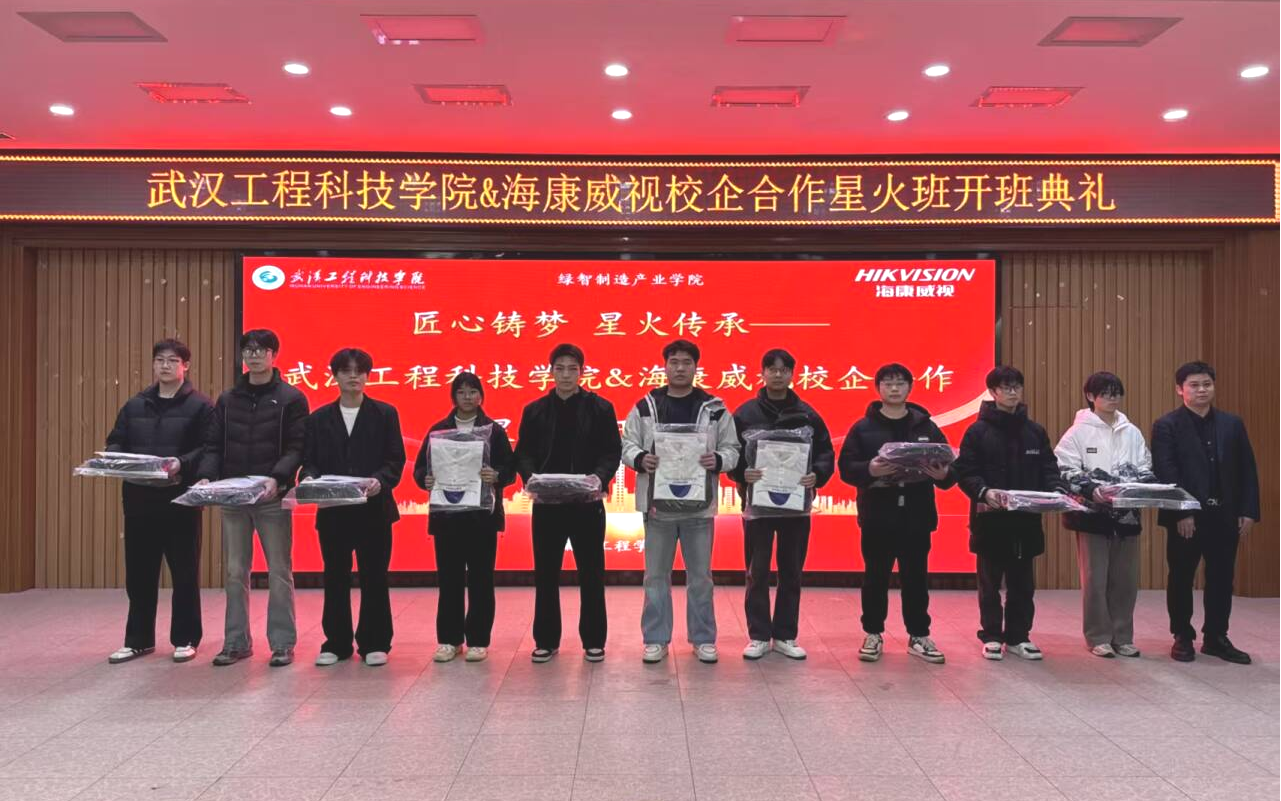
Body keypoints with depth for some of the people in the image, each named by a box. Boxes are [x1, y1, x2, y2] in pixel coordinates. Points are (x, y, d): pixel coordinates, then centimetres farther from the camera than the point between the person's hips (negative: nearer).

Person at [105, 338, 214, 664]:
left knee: (184, 572, 4)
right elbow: (117, 442, 16)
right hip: (139, 499, 5)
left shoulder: (200, 406, -2)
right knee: (139, 573, 11)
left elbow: (209, 450, -10)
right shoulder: (135, 405, 14)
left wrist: (182, 464, -25)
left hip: (182, 499, -5)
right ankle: (138, 639, 23)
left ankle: (185, 639, 15)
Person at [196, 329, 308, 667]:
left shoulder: (291, 399, 0)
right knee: (235, 572, 9)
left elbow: (296, 448, -7)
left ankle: (282, 643, 11)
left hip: (273, 499, -4)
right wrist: (207, 476, -7)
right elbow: (213, 445, 11)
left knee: (279, 572, 3)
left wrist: (277, 478, -22)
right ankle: (236, 642, 19)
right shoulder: (227, 399, 13)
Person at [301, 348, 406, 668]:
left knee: (374, 578, 4)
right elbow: (309, 460, 7)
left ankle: (374, 644, 15)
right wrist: (309, 477, -15)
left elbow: (396, 460, -2)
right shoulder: (319, 418, 11)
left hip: (374, 509, -2)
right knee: (335, 579, 9)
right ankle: (336, 644, 20)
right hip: (332, 511, 2)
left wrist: (380, 480, -20)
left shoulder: (385, 414, 4)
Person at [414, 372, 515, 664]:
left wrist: (496, 476, -21)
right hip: (446, 515, 1)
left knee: (480, 578, 2)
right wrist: (425, 479, -14)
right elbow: (420, 466, 8)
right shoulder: (438, 430, 9)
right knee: (449, 577, 5)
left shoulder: (494, 430, 4)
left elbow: (510, 469, 0)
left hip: (482, 515, -1)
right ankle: (449, 639, 16)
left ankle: (478, 640, 12)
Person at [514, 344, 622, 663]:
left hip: (587, 503, -1)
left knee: (591, 574, 6)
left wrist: (599, 477, -20)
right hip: (546, 503, 2)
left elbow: (612, 452, -1)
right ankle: (546, 640, 21)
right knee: (545, 574, 8)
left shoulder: (601, 408, 3)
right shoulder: (534, 411, 9)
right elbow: (524, 453, 6)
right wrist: (530, 477, -15)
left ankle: (593, 641, 18)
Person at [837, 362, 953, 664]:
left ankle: (919, 636, 21)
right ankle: (873, 634, 21)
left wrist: (943, 475, -16)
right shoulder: (863, 428, 1)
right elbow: (846, 467, -6)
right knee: (875, 578, 8)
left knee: (916, 578, 8)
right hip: (877, 517, -1)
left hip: (916, 516, 2)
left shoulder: (927, 427, 8)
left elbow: (948, 467, 7)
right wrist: (869, 470, -26)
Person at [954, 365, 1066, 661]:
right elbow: (965, 472, -9)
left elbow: (1049, 468, 10)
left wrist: (1057, 490, -9)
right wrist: (983, 491, -25)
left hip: (1026, 518, 4)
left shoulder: (1035, 431, 10)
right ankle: (991, 637, 17)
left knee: (1022, 582, 11)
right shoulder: (978, 431, -3)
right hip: (990, 518, -4)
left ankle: (1018, 636, 23)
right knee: (990, 581, 7)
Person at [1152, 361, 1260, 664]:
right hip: (1185, 517, -4)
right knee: (1181, 578, 6)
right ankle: (1183, 637, 18)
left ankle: (1216, 638, 22)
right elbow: (1165, 474, -12)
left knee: (1221, 579, 9)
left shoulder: (1232, 424, 9)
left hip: (1225, 515, 4)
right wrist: (1181, 513, -17)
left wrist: (1248, 511, 0)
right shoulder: (1167, 426, -5)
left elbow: (1247, 470, 8)